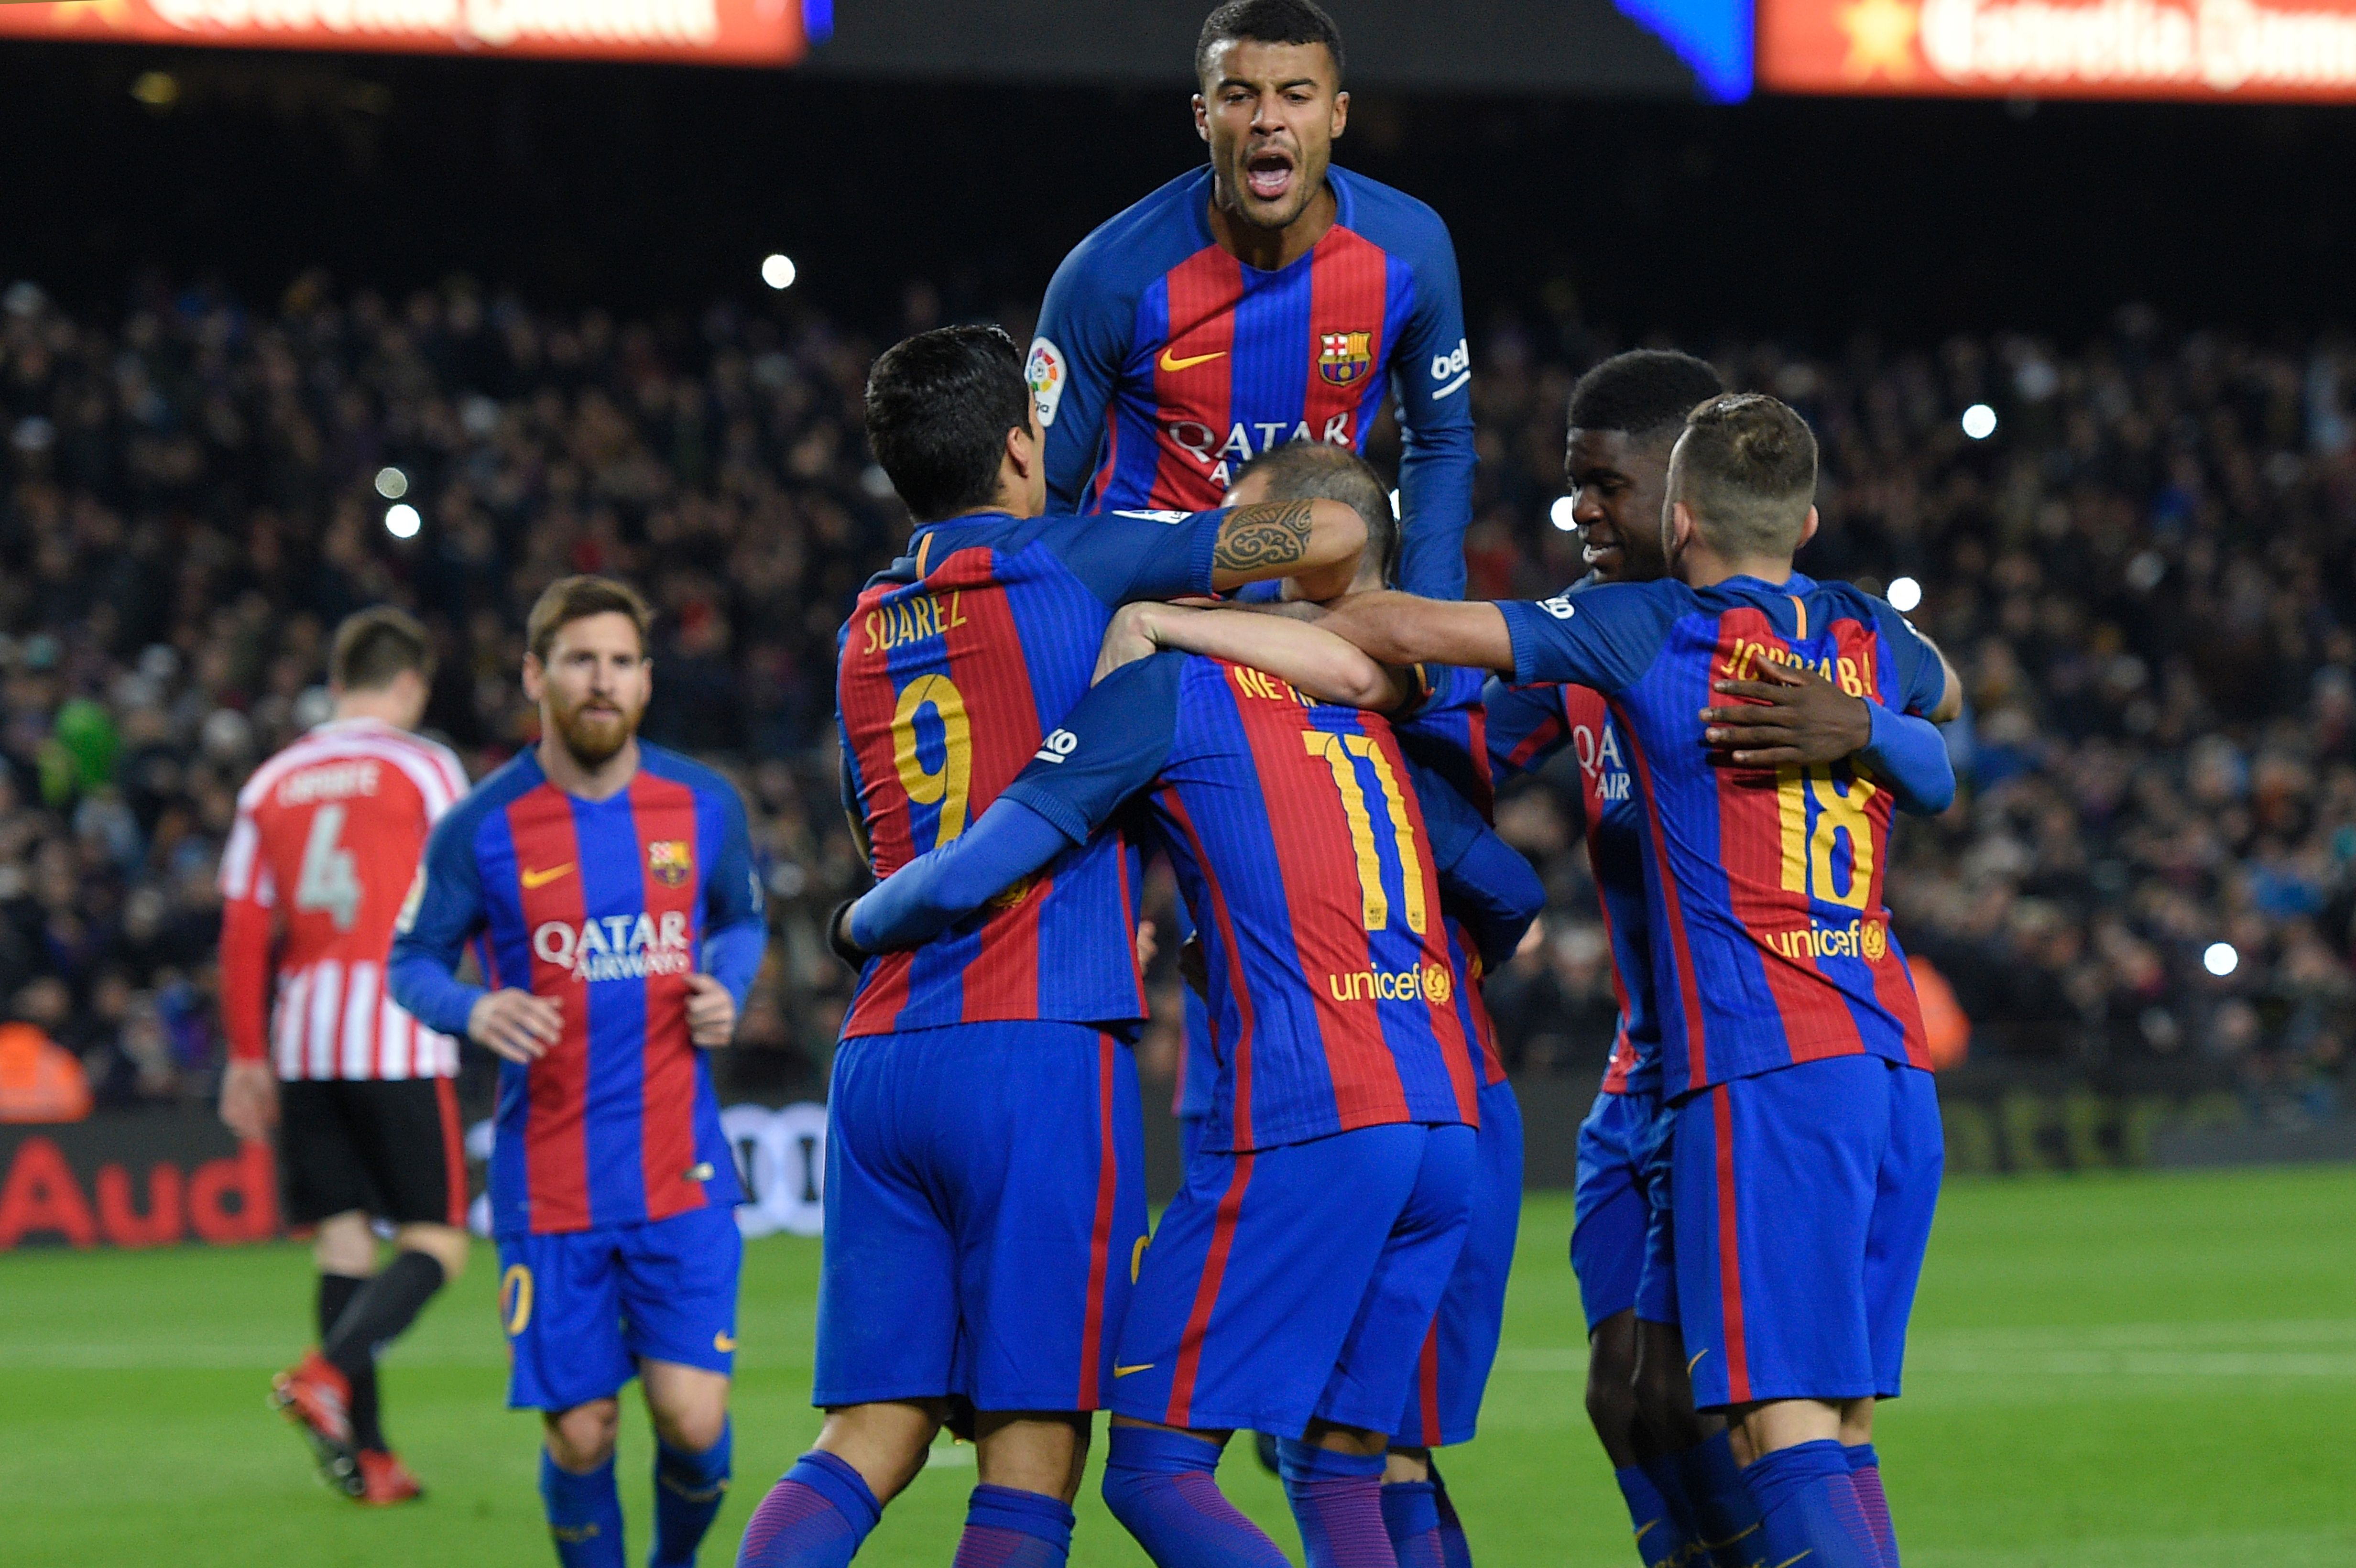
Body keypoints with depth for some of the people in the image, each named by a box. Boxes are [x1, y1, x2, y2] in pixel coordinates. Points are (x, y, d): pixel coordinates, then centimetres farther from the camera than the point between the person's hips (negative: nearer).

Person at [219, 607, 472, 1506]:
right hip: (400, 1038, -5)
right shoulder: (423, 768, 0)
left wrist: (248, 1058, 14)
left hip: (301, 1044, 5)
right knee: (435, 1244, -2)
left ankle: (367, 1456, 1)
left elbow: (243, 932, 10)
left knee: (343, 1239, 7)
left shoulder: (273, 782, 12)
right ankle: (326, 1374, -25)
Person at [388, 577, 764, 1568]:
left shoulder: (706, 807, 3)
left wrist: (727, 986, -1)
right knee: (580, 1437, -1)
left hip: (681, 1171, 1)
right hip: (549, 1181, -1)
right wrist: (473, 1011, -16)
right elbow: (413, 962, 6)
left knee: (692, 1419, -8)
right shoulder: (480, 829, -4)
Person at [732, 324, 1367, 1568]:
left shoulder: (866, 633, 19)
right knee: (1032, 1457, -4)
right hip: (1041, 1052, -6)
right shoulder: (1065, 564, 1)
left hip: (880, 1056, 6)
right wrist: (1322, 622, 21)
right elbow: (1329, 532, -2)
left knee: (864, 1447, 4)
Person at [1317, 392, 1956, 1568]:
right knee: (1840, 1434, 9)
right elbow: (1939, 692, 41)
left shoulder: (1653, 631, -1)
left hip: (1767, 1072, -6)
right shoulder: (1867, 637, 15)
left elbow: (1397, 628, -2)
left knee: (1788, 1430, -12)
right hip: (1895, 1064, 6)